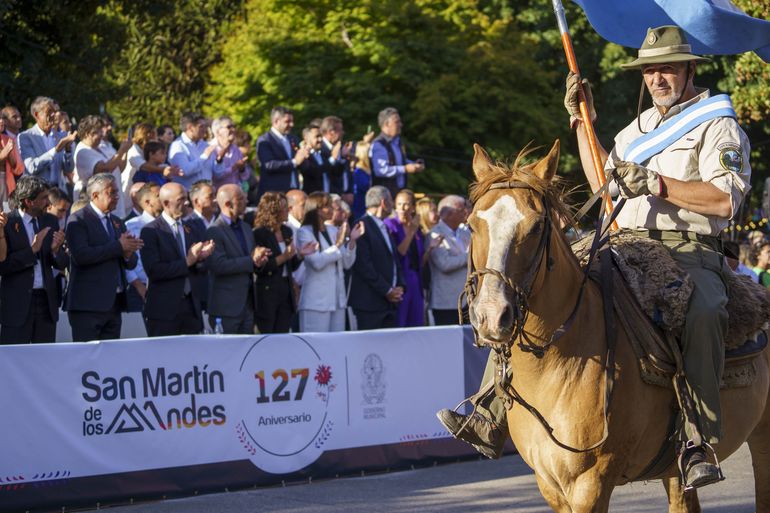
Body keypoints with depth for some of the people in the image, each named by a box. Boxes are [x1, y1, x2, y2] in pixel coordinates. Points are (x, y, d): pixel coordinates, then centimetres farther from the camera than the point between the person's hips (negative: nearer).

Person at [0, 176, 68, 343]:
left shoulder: (50, 221, 10)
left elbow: (61, 264, 12)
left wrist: (56, 249, -10)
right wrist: (32, 250, -19)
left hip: (46, 301, 5)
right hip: (17, 304, -5)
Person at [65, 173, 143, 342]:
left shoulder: (117, 222, 19)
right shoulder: (78, 220, -4)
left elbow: (131, 264, 17)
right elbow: (80, 255, -20)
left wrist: (128, 253, -8)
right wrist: (119, 247, -16)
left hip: (115, 303, 7)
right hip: (88, 303, -7)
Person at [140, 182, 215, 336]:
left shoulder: (190, 228, 13)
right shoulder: (151, 231, -5)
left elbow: (201, 272, 15)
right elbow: (154, 271, -15)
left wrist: (200, 258, -7)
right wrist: (187, 262, -17)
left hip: (191, 306, 5)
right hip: (164, 308, -5)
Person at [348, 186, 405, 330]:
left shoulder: (385, 228, 20)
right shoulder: (362, 226, -10)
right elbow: (364, 265, -16)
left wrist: (400, 286, 4)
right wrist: (387, 290, -14)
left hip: (391, 302, 8)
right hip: (370, 302, -8)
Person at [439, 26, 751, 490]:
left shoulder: (717, 124, 3)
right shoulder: (639, 128, 26)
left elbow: (725, 201, -11)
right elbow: (603, 185, 35)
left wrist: (655, 183, -16)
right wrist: (583, 122, 29)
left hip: (688, 252, -7)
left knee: (704, 313, -41)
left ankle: (698, 443, -44)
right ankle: (495, 418, -8)